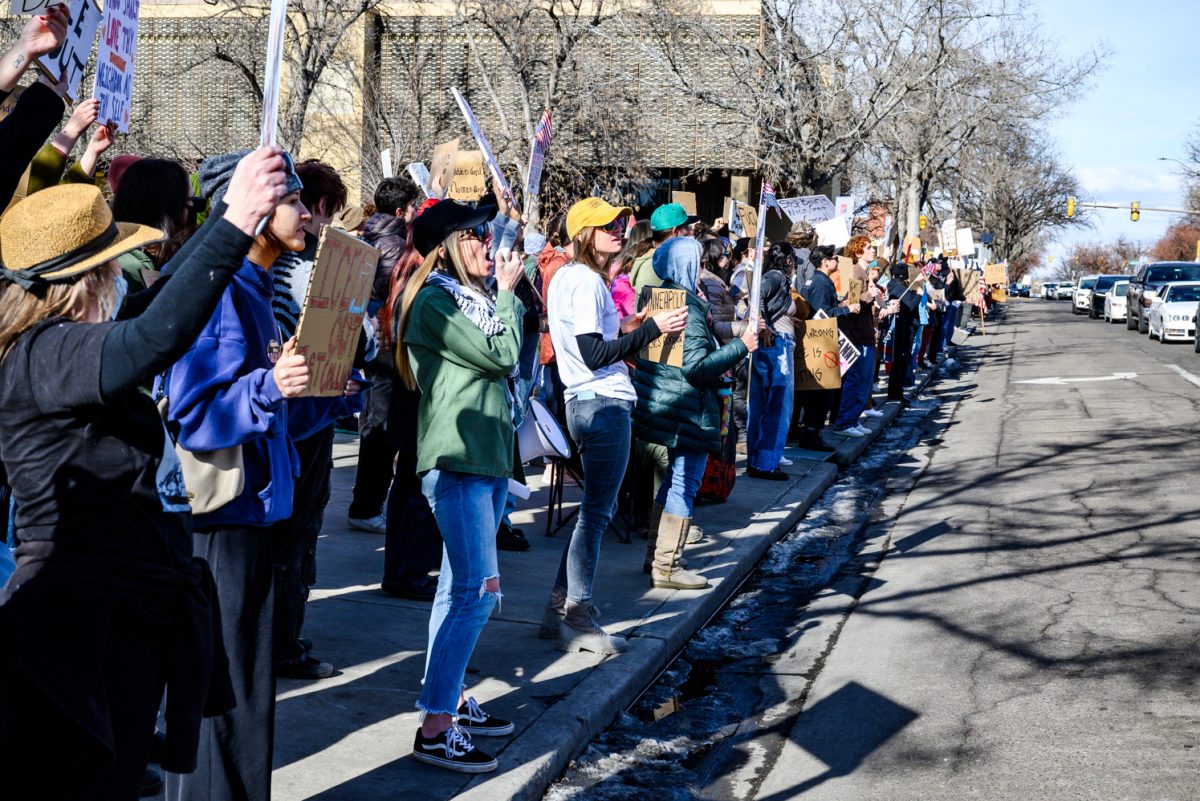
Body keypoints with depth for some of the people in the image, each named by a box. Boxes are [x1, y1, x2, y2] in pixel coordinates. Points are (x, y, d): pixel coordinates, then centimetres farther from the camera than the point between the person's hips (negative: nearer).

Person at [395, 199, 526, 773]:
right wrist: (507, 292, -4)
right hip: (456, 460, -9)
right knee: (479, 590, -14)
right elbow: (501, 354, -13)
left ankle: (446, 699, 25)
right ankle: (433, 730, -11)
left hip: (489, 456, 10)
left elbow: (511, 359, 12)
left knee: (459, 588, 15)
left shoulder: (475, 295, 15)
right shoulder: (433, 302, -11)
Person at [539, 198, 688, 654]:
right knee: (597, 510, -6)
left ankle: (562, 606, 21)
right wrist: (653, 328, -21)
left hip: (589, 402, 11)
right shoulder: (586, 281, -14)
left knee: (598, 507, 17)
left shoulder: (570, 276, 17)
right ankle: (578, 618, 0)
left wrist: (622, 329, 14)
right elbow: (594, 353, -20)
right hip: (603, 404, -11)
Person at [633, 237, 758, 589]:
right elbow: (697, 366, -24)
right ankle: (666, 567, 2)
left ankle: (656, 555, 26)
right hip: (688, 411, -10)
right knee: (684, 484, -3)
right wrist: (740, 346, -18)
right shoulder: (688, 307, -19)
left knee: (675, 479, 20)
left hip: (661, 401, 10)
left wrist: (721, 362, 22)